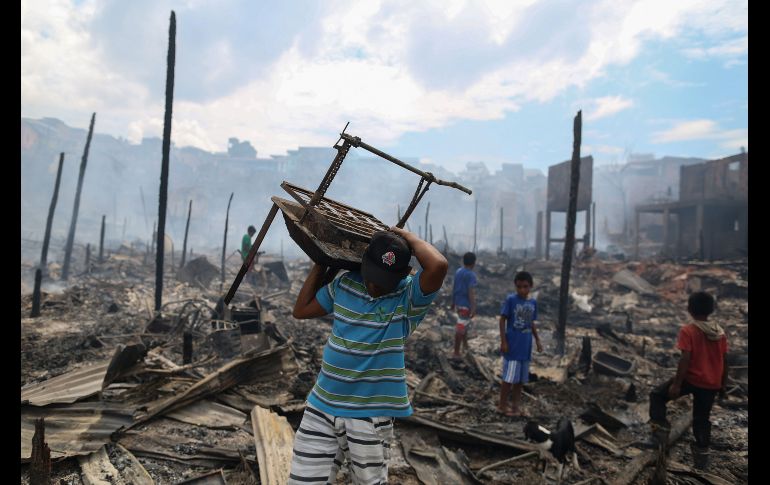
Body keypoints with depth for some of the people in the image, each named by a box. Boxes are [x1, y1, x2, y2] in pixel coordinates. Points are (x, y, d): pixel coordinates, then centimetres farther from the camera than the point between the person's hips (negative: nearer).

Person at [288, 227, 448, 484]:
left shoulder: (409, 295, -11)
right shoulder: (345, 284, 4)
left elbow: (439, 266, -31)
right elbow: (301, 310, 14)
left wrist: (406, 236, -14)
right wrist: (321, 264, 12)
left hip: (371, 415, -4)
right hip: (321, 407, 4)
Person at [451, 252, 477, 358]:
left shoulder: (458, 271, 6)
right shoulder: (471, 275, -18)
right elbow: (471, 292, -23)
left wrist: (453, 301, 22)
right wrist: (473, 308, -23)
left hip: (458, 303, 8)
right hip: (465, 305, -8)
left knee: (465, 323, 27)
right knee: (460, 329, -2)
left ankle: (465, 344, 39)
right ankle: (456, 353, 4)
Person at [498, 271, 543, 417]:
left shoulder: (533, 302, 5)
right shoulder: (511, 299, -11)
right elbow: (502, 320, -9)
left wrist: (537, 340, 14)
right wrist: (503, 341, -13)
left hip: (525, 346, 6)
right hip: (512, 345, -6)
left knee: (521, 378, 13)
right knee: (509, 377, -1)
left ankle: (515, 405, 25)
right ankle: (502, 405, 13)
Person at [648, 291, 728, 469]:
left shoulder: (688, 330, -15)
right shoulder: (720, 332, 3)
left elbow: (685, 359, -19)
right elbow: (725, 361, 7)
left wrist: (676, 384, -15)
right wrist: (723, 385, 19)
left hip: (692, 379, -5)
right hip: (712, 384, 6)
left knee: (657, 395, 12)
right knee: (702, 418, 20)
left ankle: (661, 429, -1)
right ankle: (702, 453, 29)